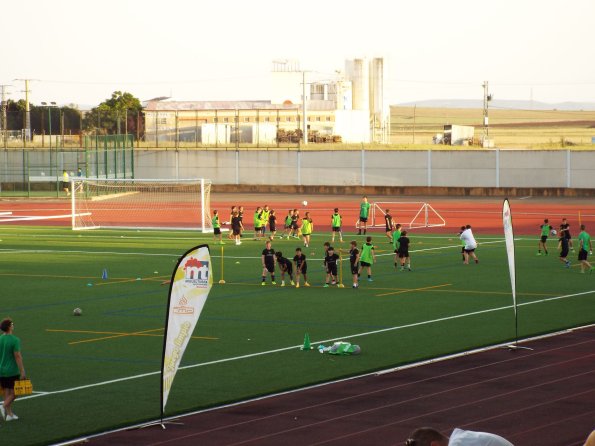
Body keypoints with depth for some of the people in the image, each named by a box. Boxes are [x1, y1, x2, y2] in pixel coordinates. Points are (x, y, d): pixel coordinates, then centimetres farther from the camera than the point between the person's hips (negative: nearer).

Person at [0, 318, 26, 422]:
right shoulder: (15, 340, -15)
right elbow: (17, 356, -17)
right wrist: (22, 372, -12)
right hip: (12, 371, -5)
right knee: (14, 392, 6)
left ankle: (9, 414, 15)